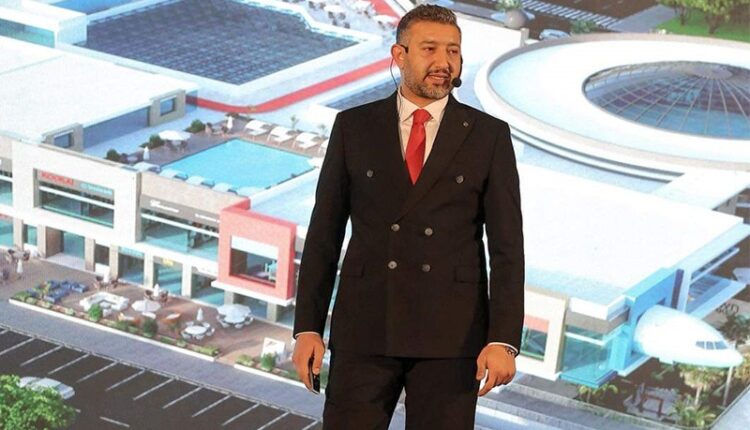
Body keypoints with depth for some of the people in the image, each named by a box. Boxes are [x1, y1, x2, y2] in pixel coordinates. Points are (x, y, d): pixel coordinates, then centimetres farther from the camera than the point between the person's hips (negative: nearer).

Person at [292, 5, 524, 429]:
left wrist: (503, 340, -10)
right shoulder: (354, 127, 6)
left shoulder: (489, 136, 3)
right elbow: (324, 233, 6)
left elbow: (507, 246, 0)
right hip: (364, 328, 1)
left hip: (453, 334, 0)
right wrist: (308, 327, 0)